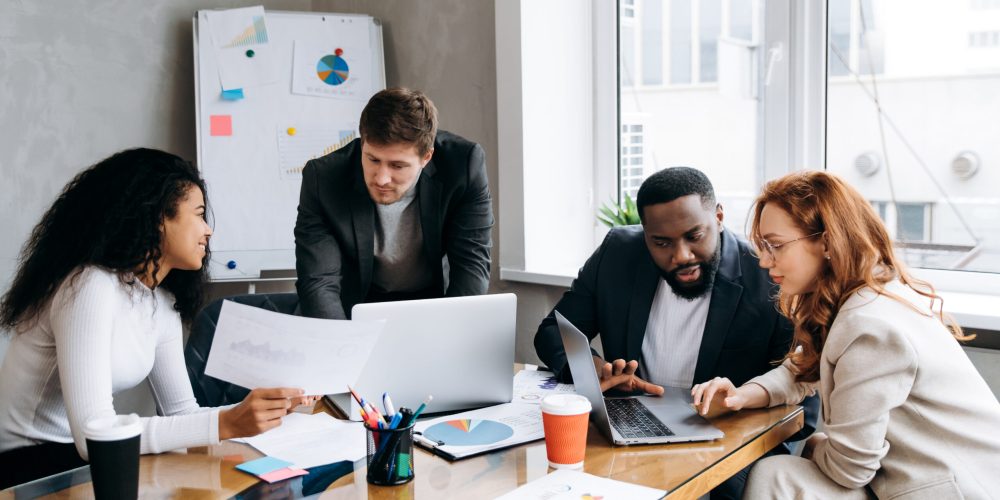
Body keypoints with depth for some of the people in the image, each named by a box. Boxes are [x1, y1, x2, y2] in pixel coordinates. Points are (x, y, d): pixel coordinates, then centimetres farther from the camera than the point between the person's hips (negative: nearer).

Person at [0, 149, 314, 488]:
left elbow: (181, 412, 2)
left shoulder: (162, 304, 4)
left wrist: (265, 409, -12)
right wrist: (224, 424, -34)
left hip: (79, 455, 8)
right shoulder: (92, 287, -23)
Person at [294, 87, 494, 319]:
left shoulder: (466, 164, -24)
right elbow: (318, 281, -25)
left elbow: (472, 264, -20)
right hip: (357, 301, 0)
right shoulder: (323, 178, -23)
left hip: (435, 298, 1)